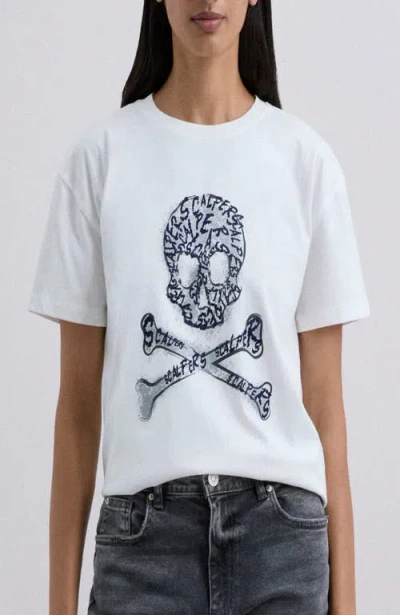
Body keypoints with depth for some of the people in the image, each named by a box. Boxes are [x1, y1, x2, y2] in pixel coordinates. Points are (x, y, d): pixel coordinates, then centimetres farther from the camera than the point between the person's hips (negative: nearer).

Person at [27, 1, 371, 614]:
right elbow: (79, 400, 4)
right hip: (143, 528, 0)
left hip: (282, 528, 1)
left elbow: (323, 398, 4)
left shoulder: (308, 159, 3)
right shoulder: (101, 154, 2)